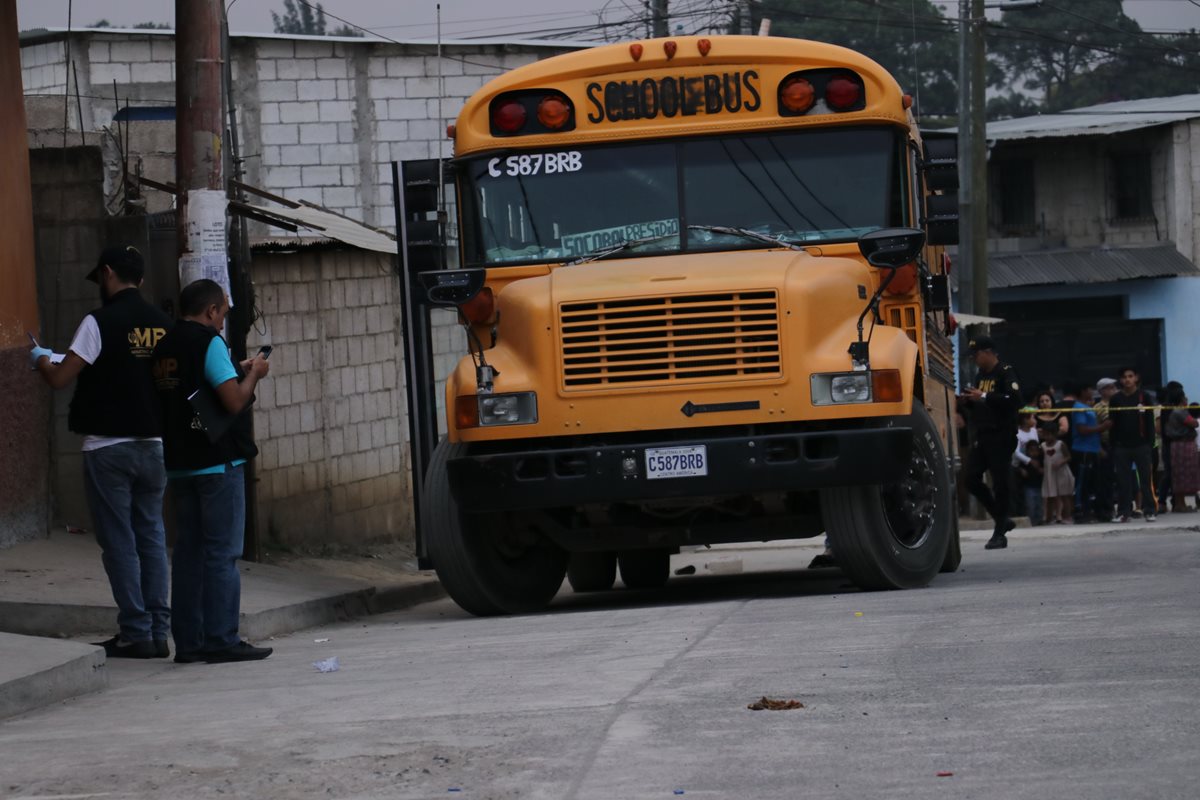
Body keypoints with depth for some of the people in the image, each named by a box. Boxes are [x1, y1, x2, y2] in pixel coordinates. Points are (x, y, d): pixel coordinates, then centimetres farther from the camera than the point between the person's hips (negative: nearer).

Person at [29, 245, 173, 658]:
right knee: (151, 537, 10)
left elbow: (60, 378, -14)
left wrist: (40, 358, 9)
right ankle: (158, 631, 9)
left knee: (119, 541, 0)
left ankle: (135, 632, -1)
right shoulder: (162, 323, 5)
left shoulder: (100, 322, -12)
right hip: (153, 444, 5)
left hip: (109, 446, -5)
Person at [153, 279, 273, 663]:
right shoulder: (208, 342, -12)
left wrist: (238, 372, 17)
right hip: (218, 463, -8)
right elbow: (234, 401, -17)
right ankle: (221, 640, -5)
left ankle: (189, 641, 11)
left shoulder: (165, 346, 12)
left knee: (189, 551, 10)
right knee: (222, 552, -4)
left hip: (179, 464, 8)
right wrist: (252, 374, 1)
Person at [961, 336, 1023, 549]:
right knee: (972, 479, 2)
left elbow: (1015, 399, -22)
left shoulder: (1005, 373, -8)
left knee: (1000, 482, -6)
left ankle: (1000, 533, -2)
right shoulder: (981, 375, 17)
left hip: (1001, 436, -8)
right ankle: (1002, 519, 15)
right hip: (983, 436, 8)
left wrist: (984, 397, -24)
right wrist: (969, 400, 4)